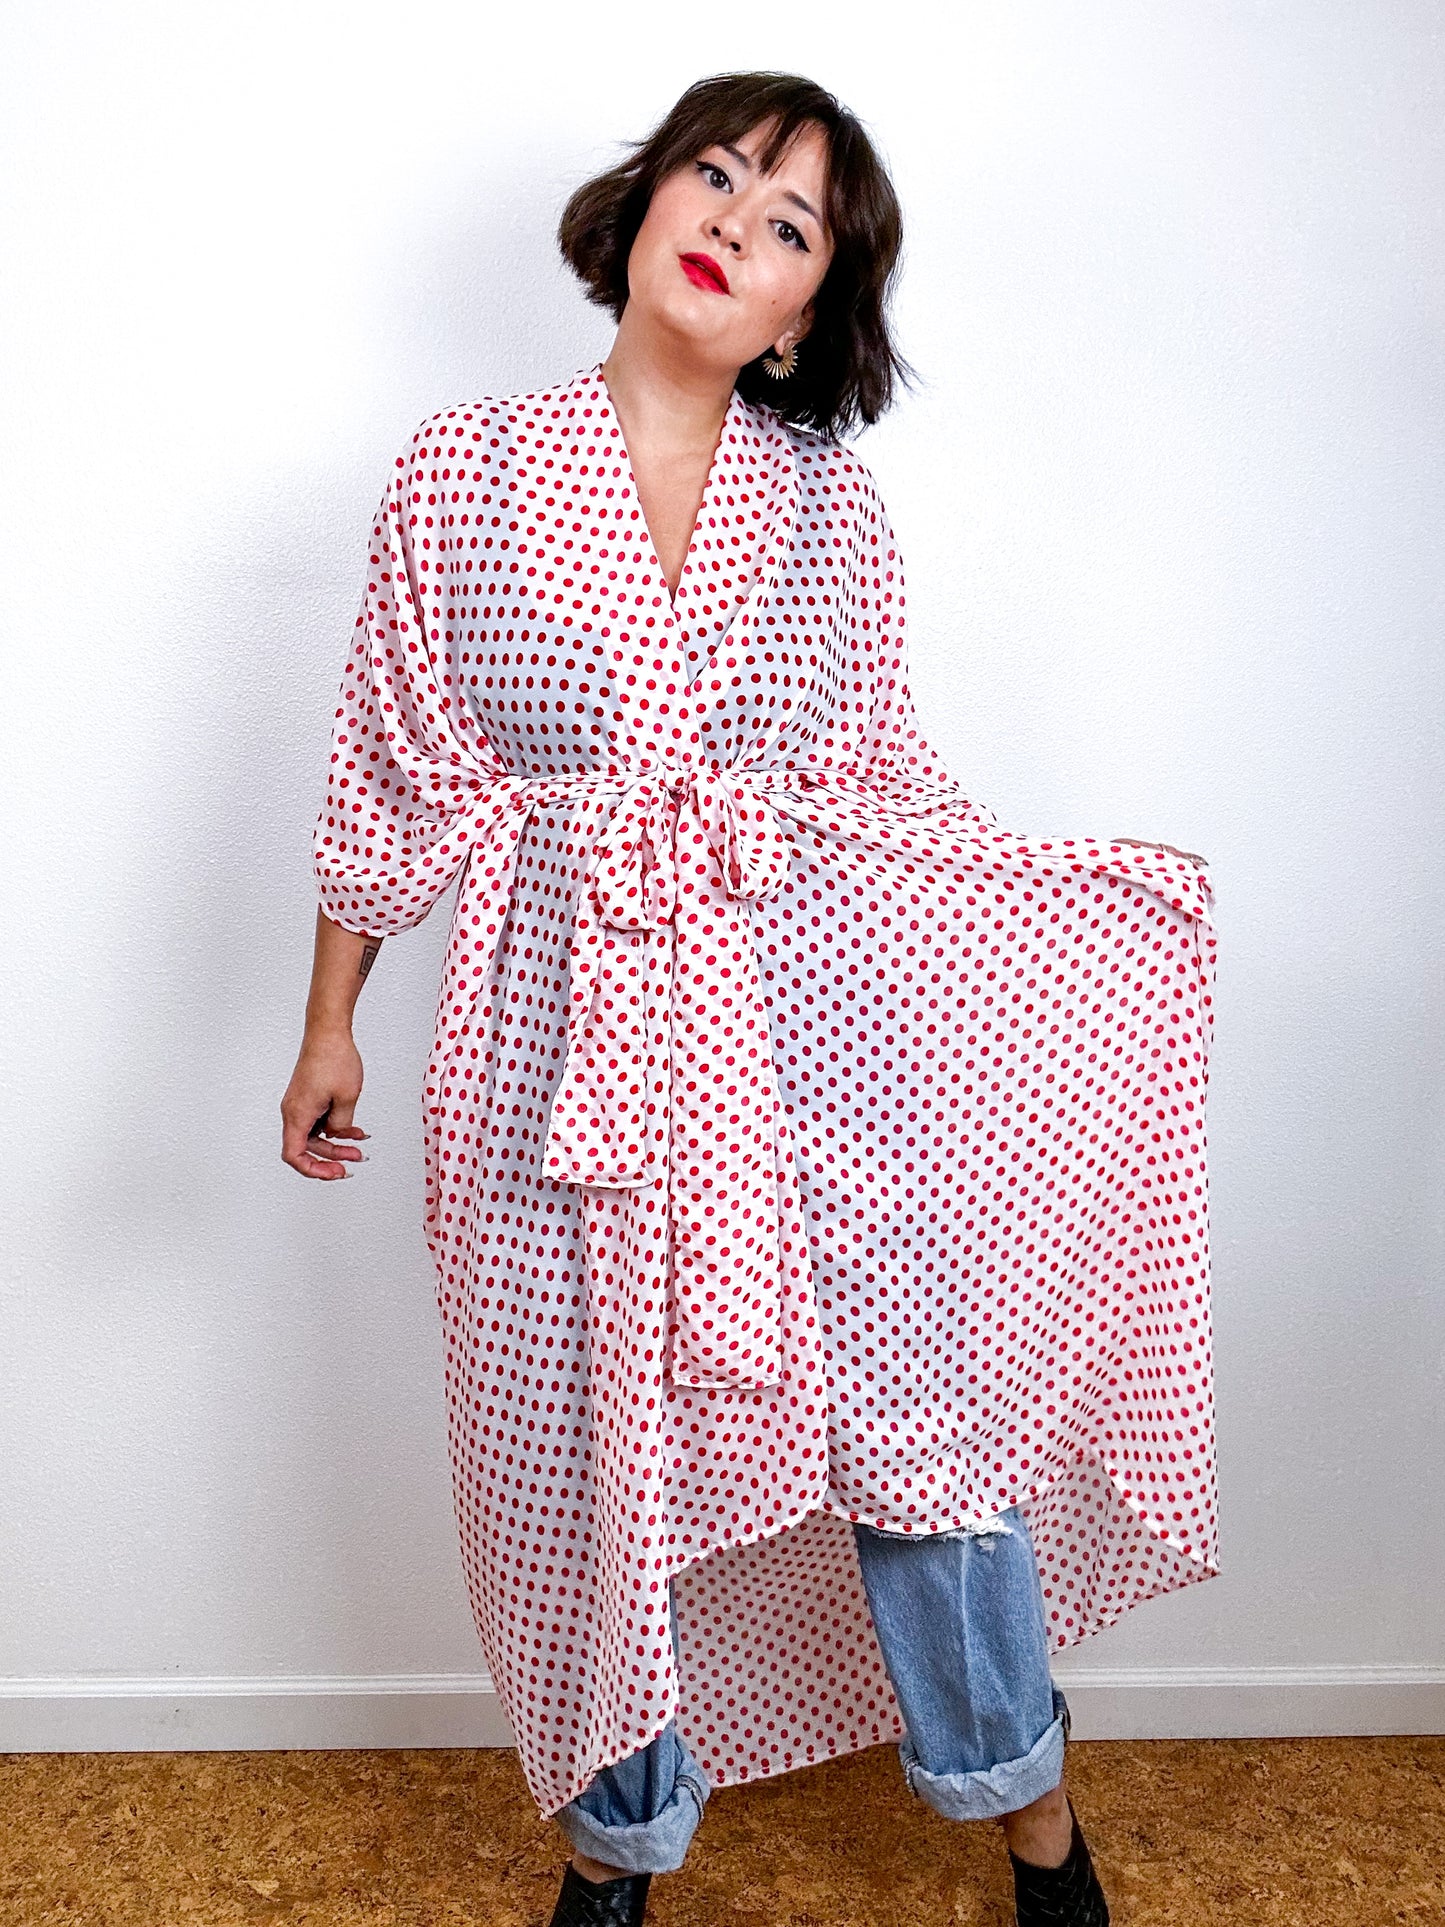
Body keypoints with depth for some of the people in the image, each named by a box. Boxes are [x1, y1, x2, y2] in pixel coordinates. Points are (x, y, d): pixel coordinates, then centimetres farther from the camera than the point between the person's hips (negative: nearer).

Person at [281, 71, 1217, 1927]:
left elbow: (879, 783, 10)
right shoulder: (463, 472, 2)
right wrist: (330, 1020, 9)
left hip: (816, 1009, 1)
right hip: (568, 1032, 0)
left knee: (911, 1400, 6)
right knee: (591, 1436, 11)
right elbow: (399, 765, 6)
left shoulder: (829, 501, 5)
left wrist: (1089, 905, 5)